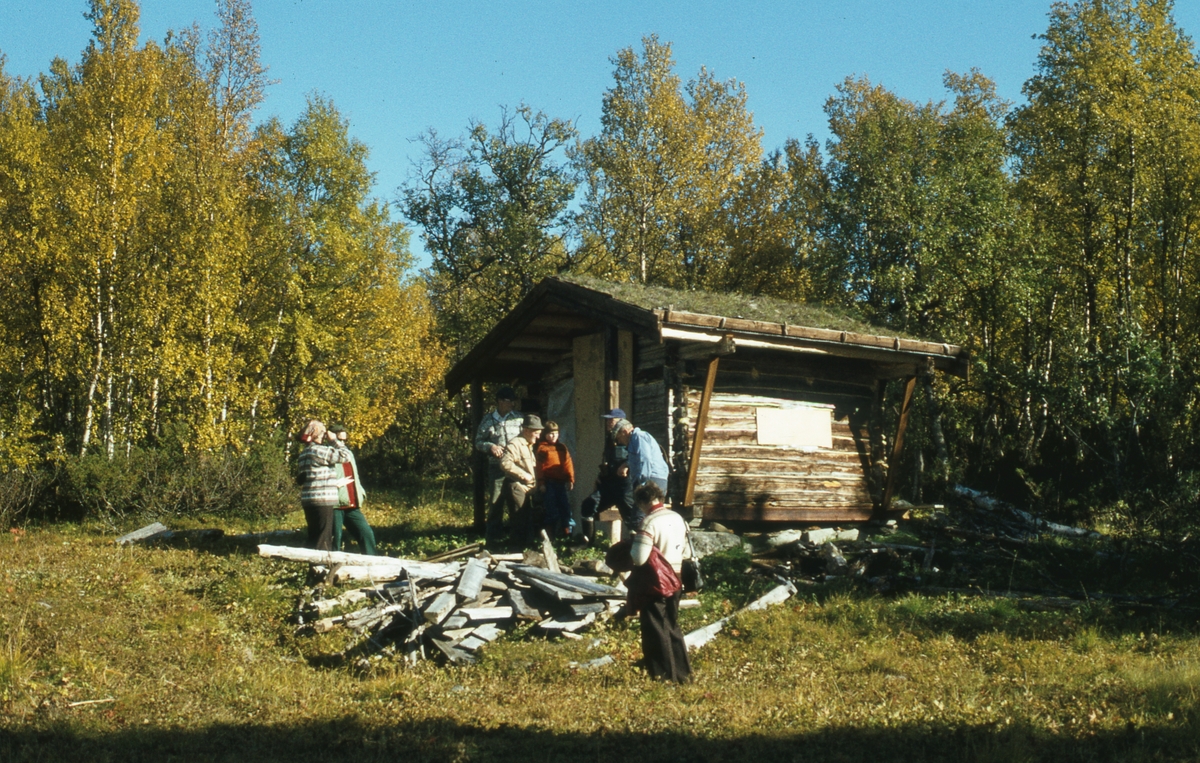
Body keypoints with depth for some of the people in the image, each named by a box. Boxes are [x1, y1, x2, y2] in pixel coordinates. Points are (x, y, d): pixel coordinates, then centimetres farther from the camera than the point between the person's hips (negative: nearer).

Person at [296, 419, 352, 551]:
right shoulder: (320, 451, -13)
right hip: (323, 500, -9)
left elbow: (299, 479, 19)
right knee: (323, 540, -6)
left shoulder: (303, 454, 15)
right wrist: (334, 440, -1)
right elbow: (345, 455, -11)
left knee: (314, 538, 13)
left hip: (308, 501, 9)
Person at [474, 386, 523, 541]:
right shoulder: (488, 420, 3)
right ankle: (493, 536, 9)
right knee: (495, 502, 2)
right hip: (496, 468, -1)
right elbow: (478, 442, 8)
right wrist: (490, 446, -11)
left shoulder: (519, 418, 4)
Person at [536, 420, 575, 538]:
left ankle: (569, 535, 7)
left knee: (565, 508, 2)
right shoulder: (542, 448, 2)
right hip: (548, 483, -4)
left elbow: (568, 464, 8)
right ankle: (550, 536, 5)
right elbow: (539, 467, -3)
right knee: (550, 511, -2)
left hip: (561, 482, 4)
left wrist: (570, 480, 0)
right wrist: (541, 483, -9)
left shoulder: (562, 447, 14)